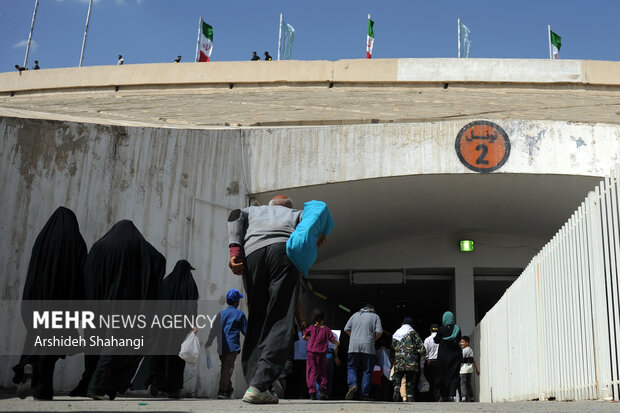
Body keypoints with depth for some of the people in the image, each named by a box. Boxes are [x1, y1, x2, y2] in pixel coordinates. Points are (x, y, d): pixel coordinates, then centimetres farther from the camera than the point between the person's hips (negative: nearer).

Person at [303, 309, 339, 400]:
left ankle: (312, 392, -5)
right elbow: (332, 340, 2)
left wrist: (308, 339, 32)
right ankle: (323, 389, -3)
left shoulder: (311, 328, 2)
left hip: (311, 352, 0)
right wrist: (338, 343, 23)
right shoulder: (326, 329, 1)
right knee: (322, 373, 15)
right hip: (322, 354, 0)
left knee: (312, 372, 3)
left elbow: (304, 337, 10)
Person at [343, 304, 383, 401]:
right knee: (367, 371, 4)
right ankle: (365, 395, 2)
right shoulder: (375, 317, 9)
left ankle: (352, 385, -16)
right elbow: (379, 332, -2)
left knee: (352, 367, 10)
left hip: (354, 346, 1)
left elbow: (346, 329, 11)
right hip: (368, 347, -1)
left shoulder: (355, 315, 15)